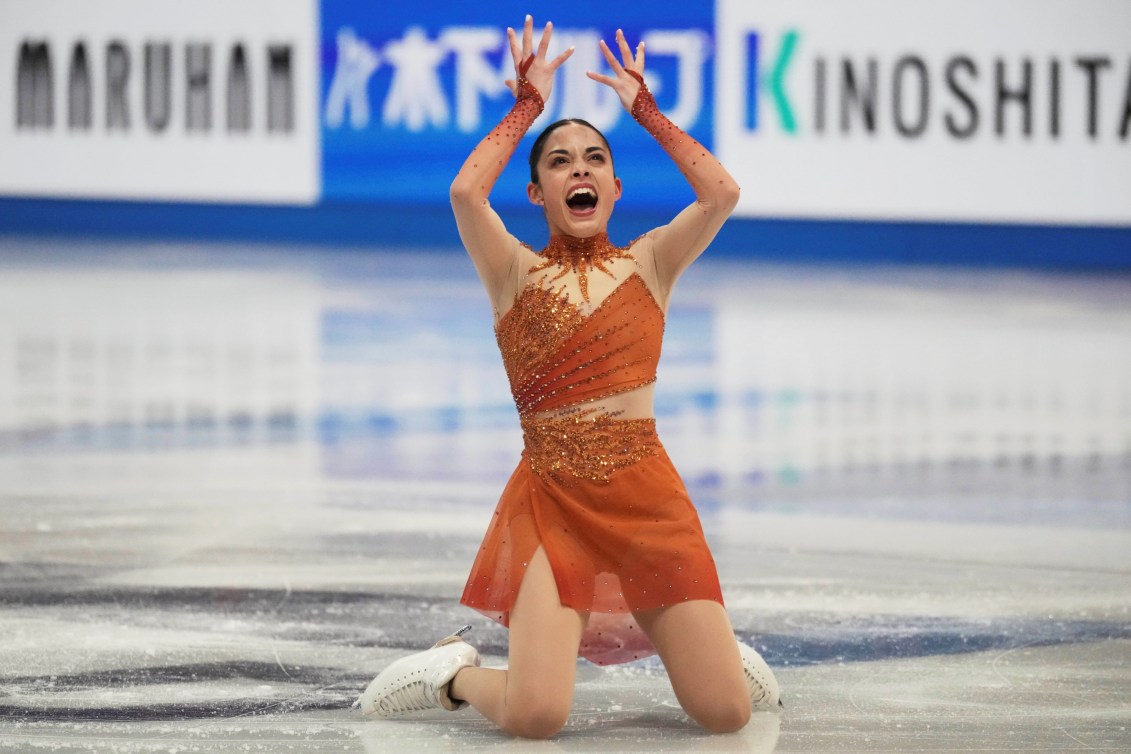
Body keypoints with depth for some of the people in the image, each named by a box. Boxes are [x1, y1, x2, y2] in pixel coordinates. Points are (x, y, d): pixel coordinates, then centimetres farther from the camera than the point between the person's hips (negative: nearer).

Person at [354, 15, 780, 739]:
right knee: (535, 717, -19)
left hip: (648, 497, 2)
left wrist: (645, 109, 3)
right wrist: (527, 106, -2)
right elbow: (466, 192, -14)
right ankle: (457, 671, 15)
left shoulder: (648, 264, 10)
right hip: (550, 501, -2)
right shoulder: (517, 273, 5)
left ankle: (697, 639, 30)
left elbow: (722, 194, -7)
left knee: (726, 711, -6)